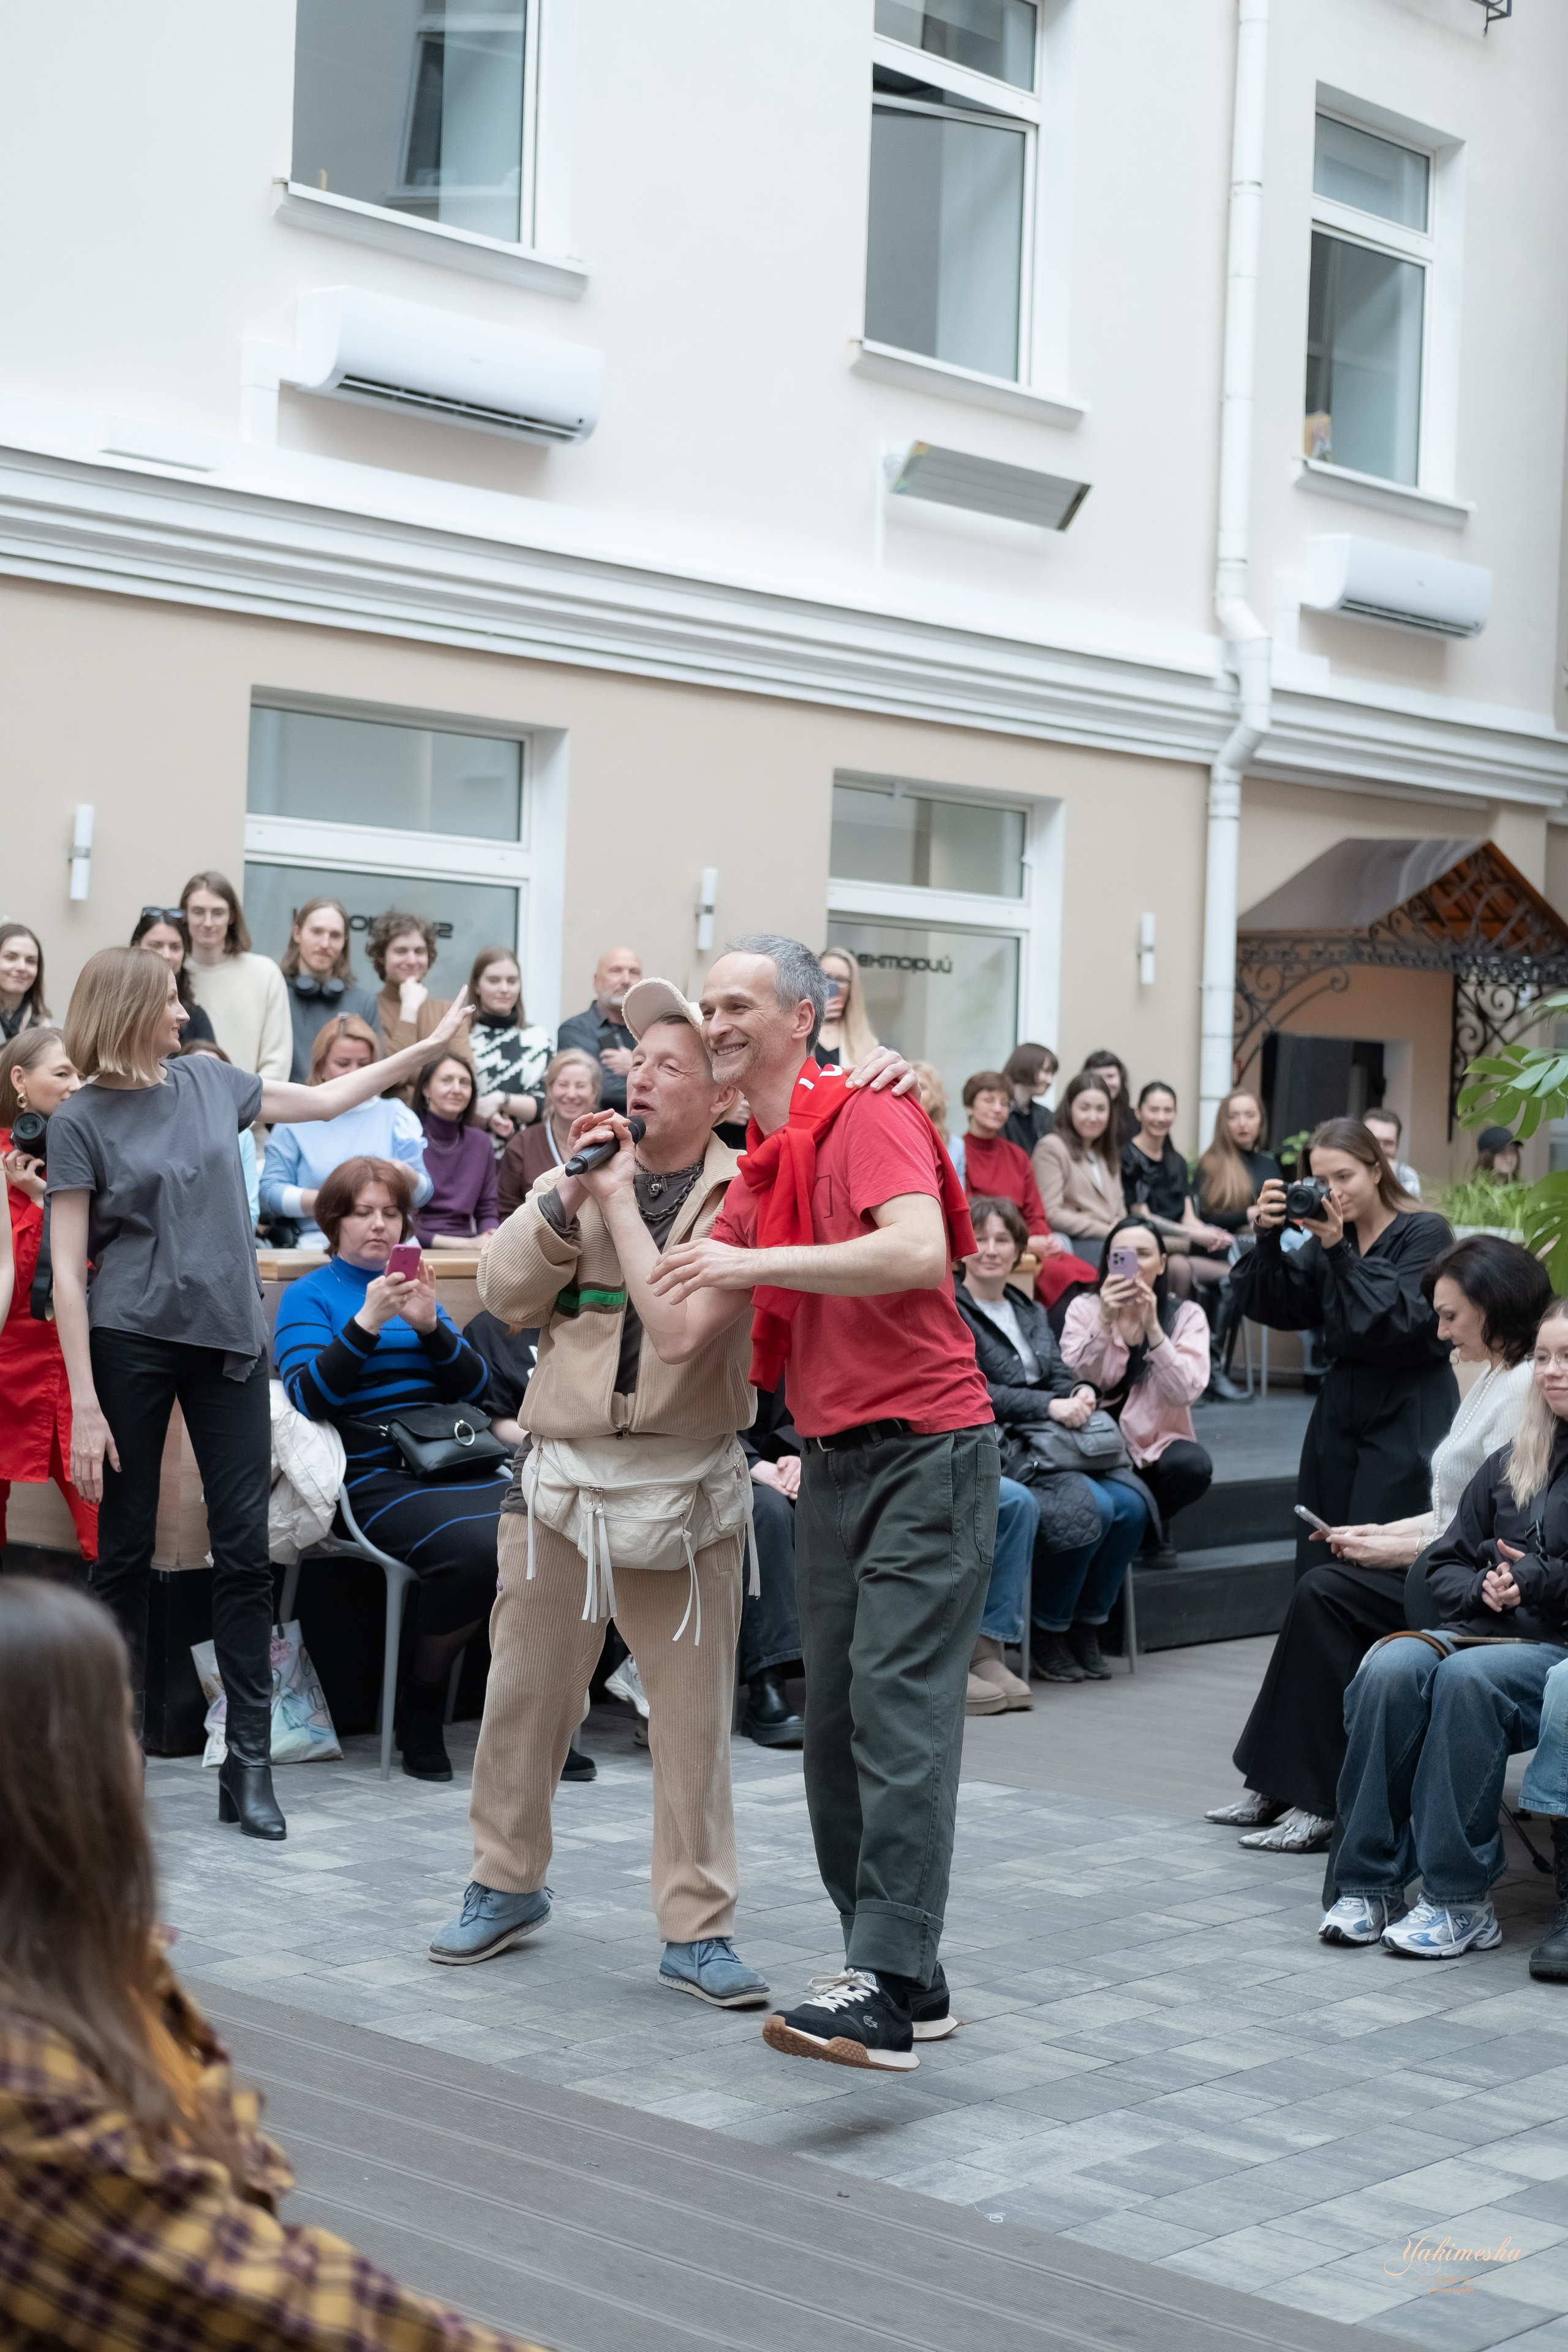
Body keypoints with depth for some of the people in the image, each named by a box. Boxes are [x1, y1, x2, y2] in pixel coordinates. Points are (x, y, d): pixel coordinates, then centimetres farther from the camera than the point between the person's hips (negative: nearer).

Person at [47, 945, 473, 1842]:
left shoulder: (207, 1081, 8)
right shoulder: (81, 1121, -5)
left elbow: (326, 1099, 21)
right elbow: (67, 1272, -7)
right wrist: (86, 1407, -13)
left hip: (231, 1337, 4)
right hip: (131, 1341, -3)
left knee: (245, 1548, -1)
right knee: (127, 1549, 4)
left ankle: (250, 1761, 4)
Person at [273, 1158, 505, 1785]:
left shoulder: (414, 1283, 25)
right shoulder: (309, 1296, 11)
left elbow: (474, 1386, 15)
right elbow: (307, 1395, -6)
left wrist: (431, 1326, -2)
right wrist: (366, 1323, -15)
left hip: (454, 1465, 5)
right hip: (374, 1475, -5)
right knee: (474, 1549, -34)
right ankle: (420, 1707, -11)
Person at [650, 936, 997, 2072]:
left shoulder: (870, 1117, -10)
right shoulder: (761, 1168, 16)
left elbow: (921, 1254, -27)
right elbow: (688, 1318, 10)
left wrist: (759, 1262, -24)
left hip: (926, 1452, -9)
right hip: (834, 1459, 9)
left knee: (900, 1714, -15)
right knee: (834, 1725, 8)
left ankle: (884, 1988, -19)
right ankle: (907, 1980, 17)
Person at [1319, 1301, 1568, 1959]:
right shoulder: (1509, 1463, 20)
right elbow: (1445, 1563, 21)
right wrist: (1482, 1588, 0)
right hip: (1482, 1630, 5)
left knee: (1467, 1677, -36)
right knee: (1391, 1667, -27)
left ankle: (1461, 1899, -30)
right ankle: (1369, 1886, -24)